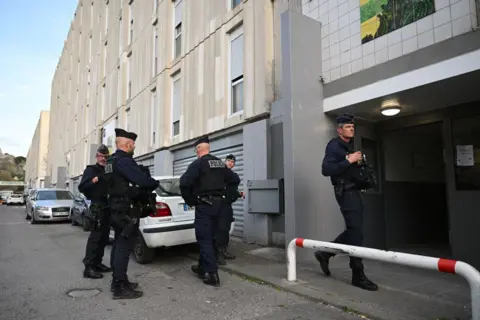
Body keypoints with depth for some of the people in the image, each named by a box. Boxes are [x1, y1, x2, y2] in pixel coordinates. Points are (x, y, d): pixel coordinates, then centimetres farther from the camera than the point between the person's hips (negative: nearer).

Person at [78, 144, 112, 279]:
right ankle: (89, 267, -9)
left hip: (108, 207, 8)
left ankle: (97, 263, 20)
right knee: (95, 236, -11)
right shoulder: (91, 169, 0)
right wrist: (93, 181, -22)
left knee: (104, 237, 11)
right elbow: (81, 187, -9)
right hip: (97, 206, -7)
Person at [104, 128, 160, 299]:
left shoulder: (111, 161, 15)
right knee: (124, 247, -5)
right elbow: (143, 180, -28)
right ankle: (120, 288, 1)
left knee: (118, 245, 16)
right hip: (125, 210, -11)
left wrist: (147, 185, 8)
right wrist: (155, 183, -7)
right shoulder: (124, 160, -19)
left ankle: (118, 281, 26)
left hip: (116, 208, 11)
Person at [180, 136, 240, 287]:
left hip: (204, 204, -7)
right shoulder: (220, 163, 12)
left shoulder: (197, 164, -11)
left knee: (204, 239, -1)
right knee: (208, 237, 18)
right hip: (219, 203, 7)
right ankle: (202, 268, 30)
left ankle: (213, 274, -4)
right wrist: (225, 195, 14)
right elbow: (235, 180, 18)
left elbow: (184, 183, -23)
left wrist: (190, 200, -10)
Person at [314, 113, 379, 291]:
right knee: (356, 232, -8)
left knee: (354, 231, 11)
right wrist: (348, 160, -23)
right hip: (346, 192, -9)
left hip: (355, 191, 9)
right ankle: (358, 275, 1)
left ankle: (325, 254, 24)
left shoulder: (350, 146, 19)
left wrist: (358, 162, 9)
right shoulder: (334, 146, -9)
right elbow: (326, 170, -22)